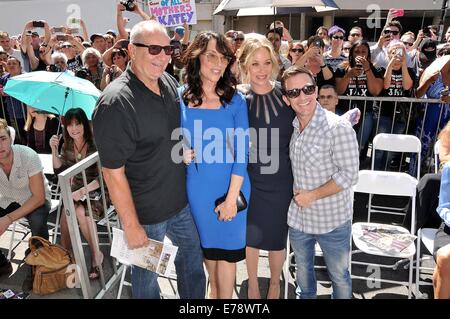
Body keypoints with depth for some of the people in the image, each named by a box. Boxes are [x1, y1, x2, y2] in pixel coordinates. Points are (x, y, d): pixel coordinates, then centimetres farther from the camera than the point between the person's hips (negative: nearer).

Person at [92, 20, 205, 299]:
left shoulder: (169, 83, -2)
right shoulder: (115, 103, -25)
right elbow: (113, 172, -22)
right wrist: (131, 226, -17)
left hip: (182, 201, 7)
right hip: (146, 212, -7)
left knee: (192, 256, 24)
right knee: (147, 274, 17)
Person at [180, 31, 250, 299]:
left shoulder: (235, 100, -10)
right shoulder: (180, 97, -5)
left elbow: (241, 153, -12)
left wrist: (232, 198, -15)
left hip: (230, 186, -2)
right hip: (197, 187, 3)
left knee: (226, 249, 12)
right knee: (208, 244, 23)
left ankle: (225, 296, 37)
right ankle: (214, 290, 49)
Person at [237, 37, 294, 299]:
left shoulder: (286, 94, -6)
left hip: (281, 180, 1)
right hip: (248, 179, 0)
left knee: (277, 237, 15)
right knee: (251, 235, 17)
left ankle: (275, 283, 44)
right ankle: (252, 282, 44)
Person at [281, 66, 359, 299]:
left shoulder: (338, 128, -20)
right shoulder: (292, 127, -1)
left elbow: (349, 175, -19)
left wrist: (313, 195, -17)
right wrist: (297, 192, 0)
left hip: (332, 220, -5)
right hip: (298, 216, 6)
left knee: (339, 275, 15)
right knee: (303, 270, 25)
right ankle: (305, 296, 50)